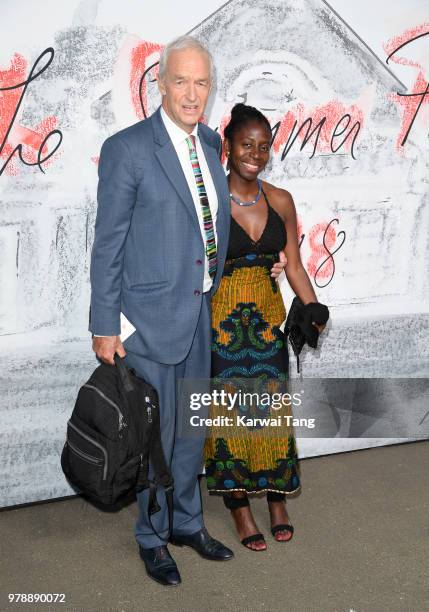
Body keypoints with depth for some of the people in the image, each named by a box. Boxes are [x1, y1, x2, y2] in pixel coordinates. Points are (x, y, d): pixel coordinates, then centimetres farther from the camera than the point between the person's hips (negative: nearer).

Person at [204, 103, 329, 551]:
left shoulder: (281, 201, 3)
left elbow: (293, 266, 6)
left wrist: (313, 311, -5)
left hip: (267, 316, 3)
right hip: (221, 317, -3)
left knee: (273, 406, 10)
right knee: (228, 410, 5)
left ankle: (277, 501, 28)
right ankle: (239, 507, 22)